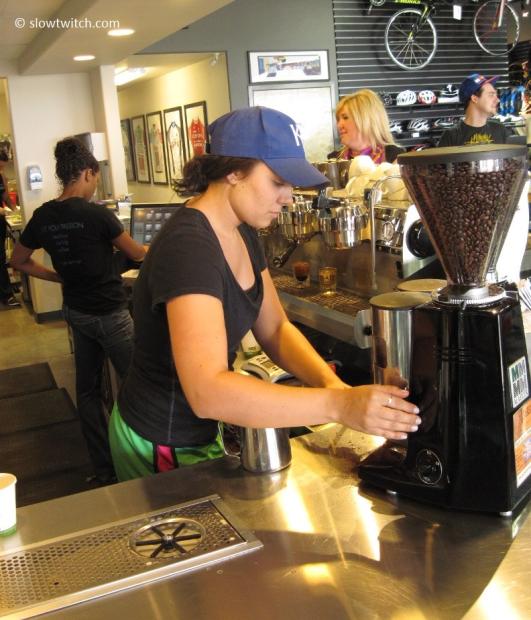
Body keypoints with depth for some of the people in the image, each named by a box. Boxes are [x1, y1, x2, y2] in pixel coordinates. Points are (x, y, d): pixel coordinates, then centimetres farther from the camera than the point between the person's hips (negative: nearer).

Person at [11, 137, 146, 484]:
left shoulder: (43, 217, -1)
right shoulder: (97, 215, -18)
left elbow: (19, 261, 11)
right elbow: (136, 254, -5)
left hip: (76, 310, 7)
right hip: (109, 313, -7)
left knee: (88, 388, 14)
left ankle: (103, 470, 24)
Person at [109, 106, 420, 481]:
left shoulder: (242, 233, 0)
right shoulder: (188, 247, -30)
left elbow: (275, 330, 2)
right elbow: (206, 391, -40)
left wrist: (332, 382, -15)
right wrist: (337, 405, -43)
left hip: (206, 431, 8)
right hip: (164, 448, -8)